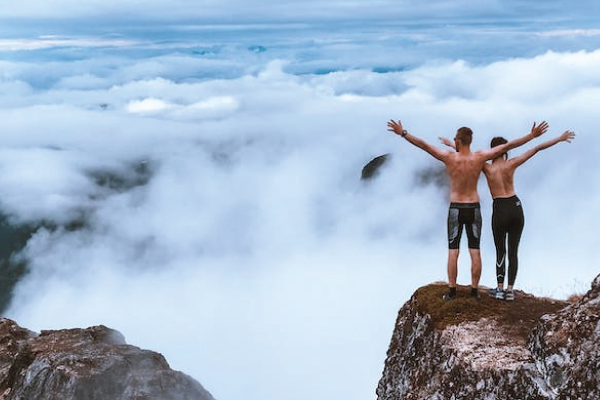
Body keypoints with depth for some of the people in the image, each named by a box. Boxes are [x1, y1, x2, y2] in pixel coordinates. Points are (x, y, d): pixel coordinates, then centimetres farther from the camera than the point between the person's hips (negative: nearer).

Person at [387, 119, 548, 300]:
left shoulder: (450, 157, -13)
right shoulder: (479, 157, -8)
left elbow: (423, 145, -15)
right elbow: (508, 145, -6)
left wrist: (403, 133, -10)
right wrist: (532, 135, 0)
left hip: (455, 209, -2)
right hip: (474, 209, 2)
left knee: (453, 252, 3)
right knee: (475, 252, 6)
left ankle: (452, 290, 2)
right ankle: (474, 290, 8)